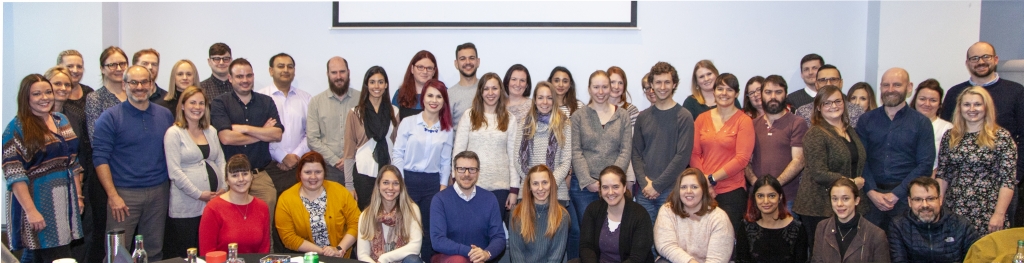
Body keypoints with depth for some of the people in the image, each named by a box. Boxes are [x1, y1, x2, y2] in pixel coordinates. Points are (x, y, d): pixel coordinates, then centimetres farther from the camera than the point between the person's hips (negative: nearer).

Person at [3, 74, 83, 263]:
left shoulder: (62, 120, 12)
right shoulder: (16, 128, -6)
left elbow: (73, 162, 18)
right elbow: (13, 175, -13)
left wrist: (78, 196, 14)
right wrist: (31, 210, -19)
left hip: (65, 200, 6)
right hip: (39, 203, -6)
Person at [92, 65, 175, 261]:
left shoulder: (165, 115, 7)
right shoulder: (111, 117, -5)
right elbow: (100, 158, -8)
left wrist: (173, 187, 6)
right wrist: (113, 195, -13)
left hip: (159, 192, 4)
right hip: (124, 194, -3)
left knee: (155, 252, 11)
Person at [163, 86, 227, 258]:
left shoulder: (211, 131, 14)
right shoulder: (174, 133, -5)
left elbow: (220, 161, 14)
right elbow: (175, 172, -11)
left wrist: (224, 187, -2)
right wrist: (199, 194, -13)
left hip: (214, 202, 5)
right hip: (186, 207, -5)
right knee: (186, 256, 1)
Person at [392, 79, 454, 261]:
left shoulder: (447, 130, 5)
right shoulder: (408, 122, -2)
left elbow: (445, 161, 6)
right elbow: (397, 154, -3)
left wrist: (443, 186, 1)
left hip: (432, 183, 2)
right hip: (408, 180, -2)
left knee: (429, 229, 7)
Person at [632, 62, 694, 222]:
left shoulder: (684, 117, -3)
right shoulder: (643, 117, 10)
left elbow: (682, 156, -10)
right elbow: (636, 153, 9)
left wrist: (657, 185, -12)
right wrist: (645, 183, -5)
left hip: (671, 191, -3)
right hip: (645, 191, 3)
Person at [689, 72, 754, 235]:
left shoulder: (744, 121, -2)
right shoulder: (702, 119, 9)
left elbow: (742, 159, -9)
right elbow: (694, 153, 6)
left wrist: (712, 179, -12)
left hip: (732, 191, -3)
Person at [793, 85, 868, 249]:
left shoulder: (850, 131, 15)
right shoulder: (816, 134, -10)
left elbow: (859, 163, 26)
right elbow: (819, 174, -18)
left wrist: (860, 182, 6)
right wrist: (853, 183, -9)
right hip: (821, 207, -7)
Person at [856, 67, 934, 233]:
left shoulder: (921, 123, 5)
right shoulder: (866, 120, 10)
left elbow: (925, 165, -3)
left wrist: (895, 194, -10)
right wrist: (871, 192, -11)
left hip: (905, 197, -1)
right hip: (871, 195, 1)